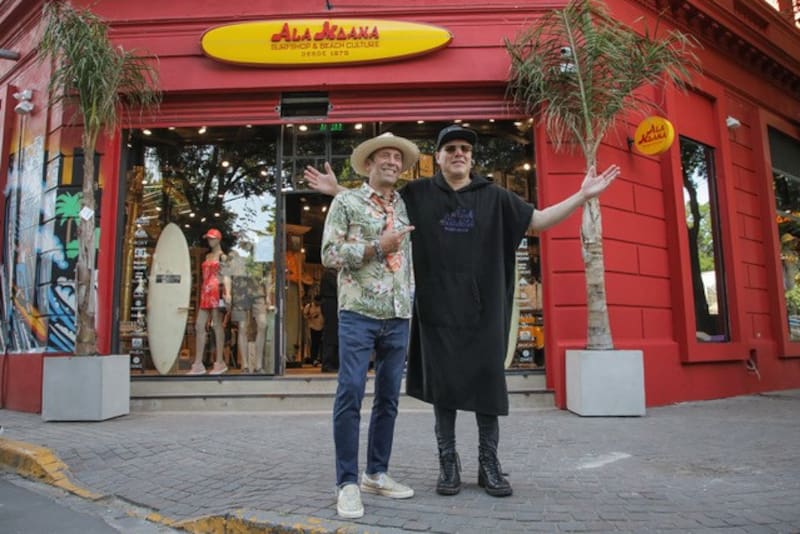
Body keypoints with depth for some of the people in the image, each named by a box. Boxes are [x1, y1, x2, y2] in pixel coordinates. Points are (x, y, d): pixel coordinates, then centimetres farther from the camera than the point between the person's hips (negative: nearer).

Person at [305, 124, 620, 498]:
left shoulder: (493, 196, 8)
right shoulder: (417, 194, 6)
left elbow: (538, 220, 9)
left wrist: (582, 196, 2)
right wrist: (338, 191, 3)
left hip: (483, 308, 1)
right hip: (438, 308, 0)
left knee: (488, 383, 4)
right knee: (442, 386, 5)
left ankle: (489, 464, 18)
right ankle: (448, 464, 18)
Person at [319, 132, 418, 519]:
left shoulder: (404, 207, 16)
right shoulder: (346, 202, 3)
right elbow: (329, 254, -5)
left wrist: (410, 305, 14)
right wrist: (377, 246, -11)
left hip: (399, 318, 5)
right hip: (359, 314, -5)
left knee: (388, 398, 9)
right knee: (350, 396, -6)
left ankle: (376, 474, 22)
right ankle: (347, 483, 4)